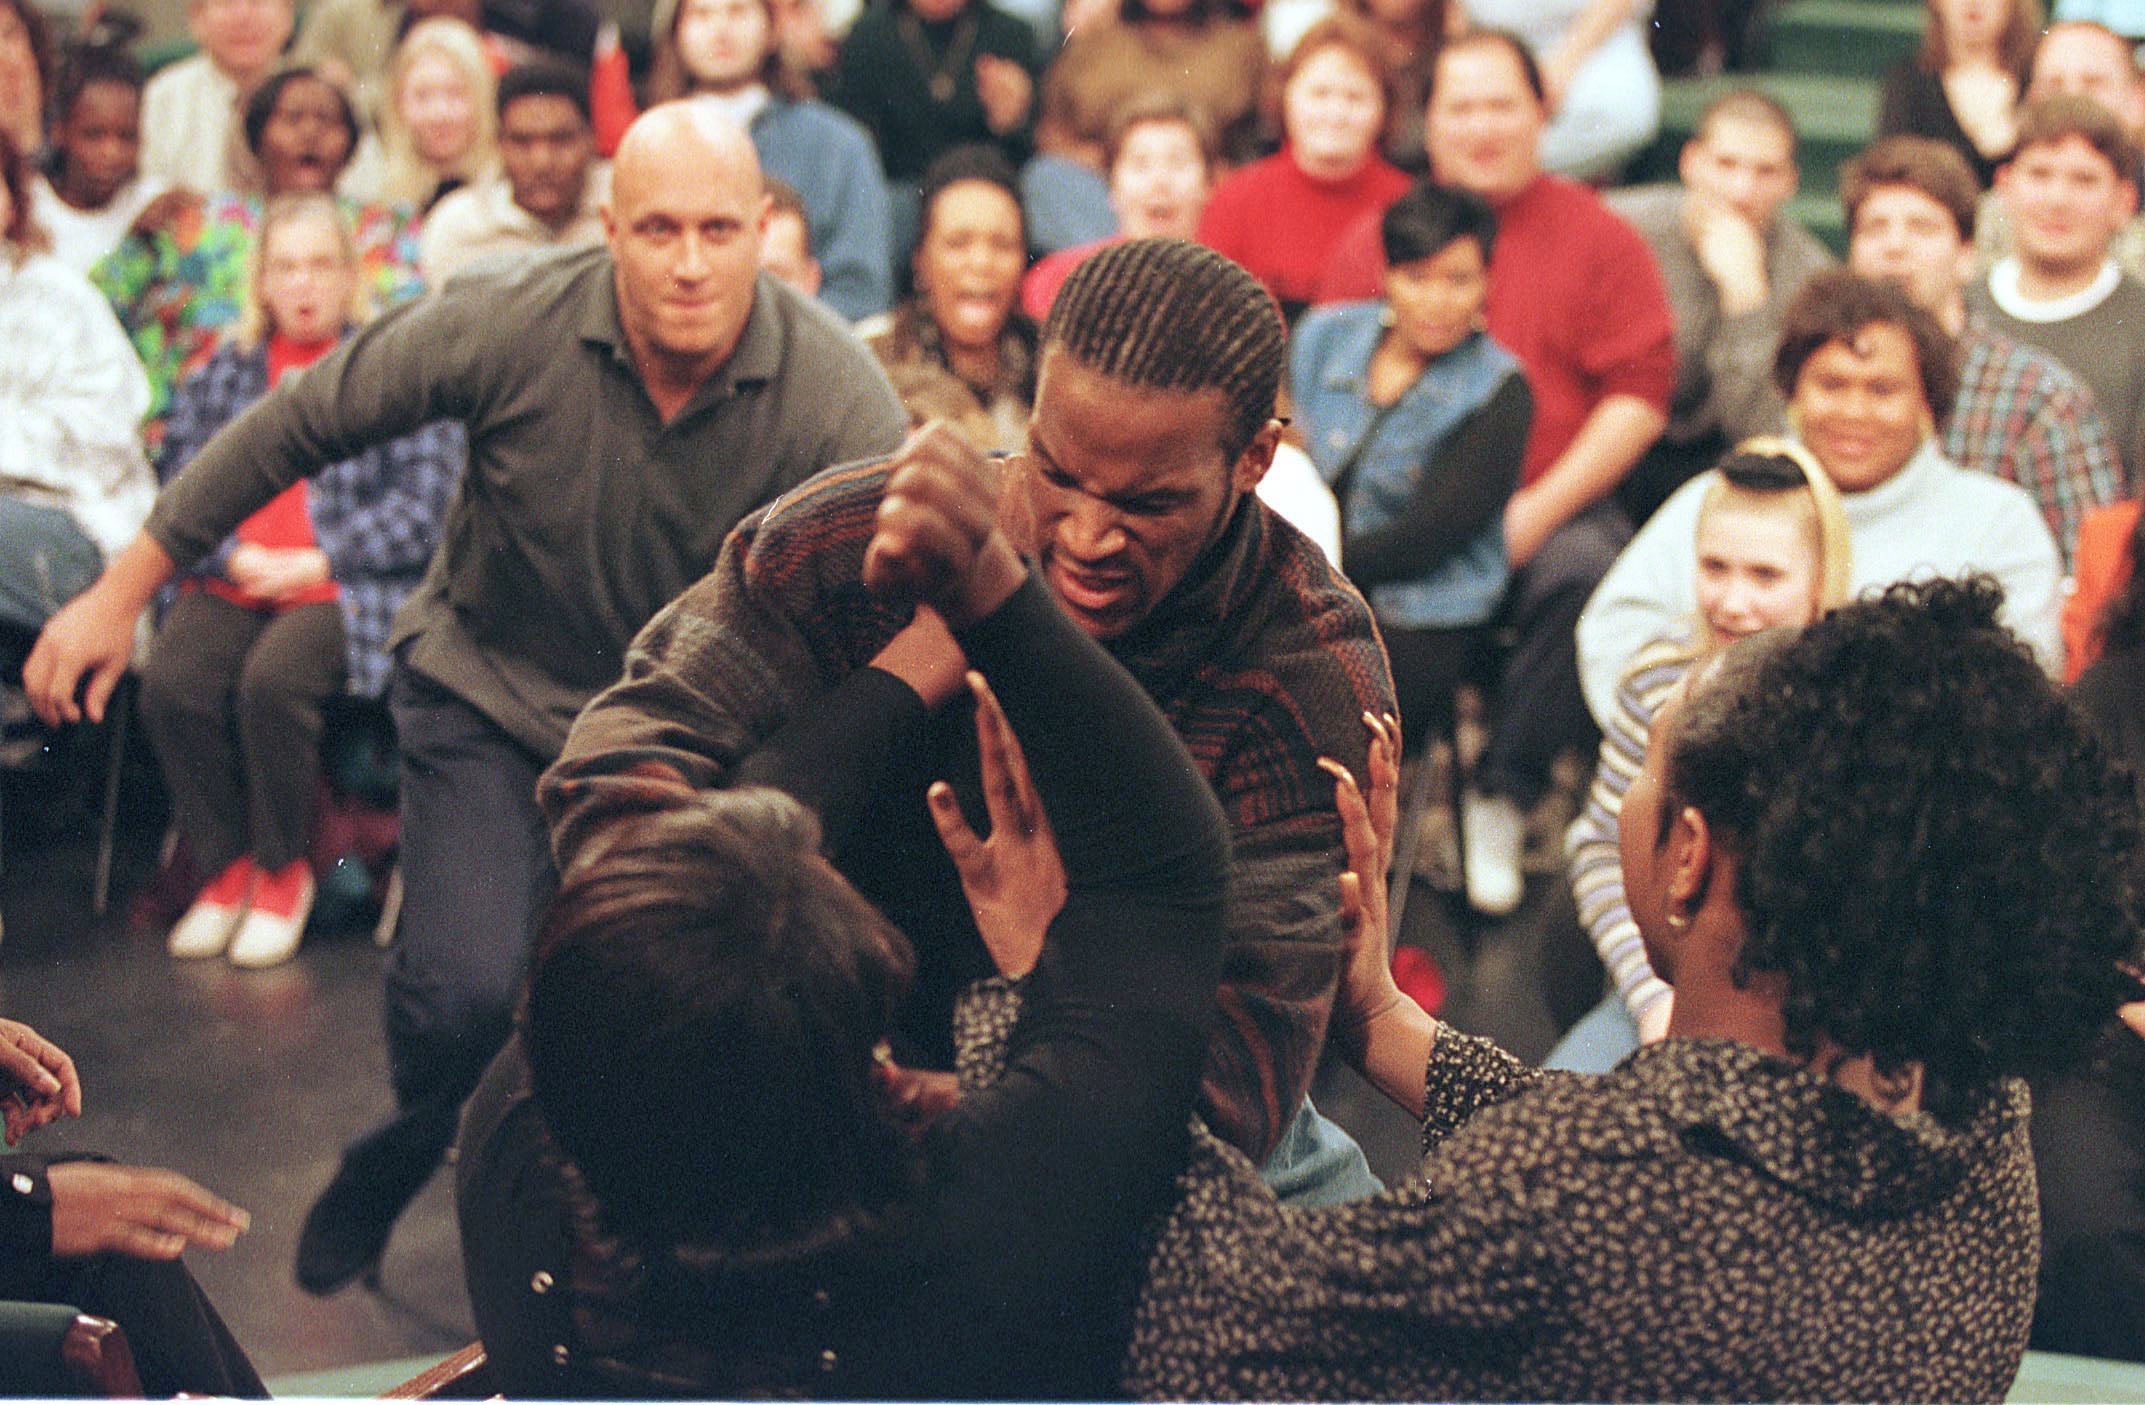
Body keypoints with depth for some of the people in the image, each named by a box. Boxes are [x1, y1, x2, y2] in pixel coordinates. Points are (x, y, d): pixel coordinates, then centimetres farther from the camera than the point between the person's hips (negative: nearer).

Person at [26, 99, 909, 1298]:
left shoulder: (837, 396, -23)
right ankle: (406, 1152, 20)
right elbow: (303, 423, -12)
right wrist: (125, 592, -7)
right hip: (487, 687, -1)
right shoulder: (511, 325, -23)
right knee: (466, 988, -17)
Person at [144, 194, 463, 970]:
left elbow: (424, 501, -1)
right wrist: (232, 556, -7)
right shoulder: (223, 374, 19)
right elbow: (178, 482, 12)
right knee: (169, 683, -27)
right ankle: (225, 868, -6)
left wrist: (317, 563, -10)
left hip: (346, 586, -3)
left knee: (272, 681, -33)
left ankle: (282, 872, -9)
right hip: (228, 581, 4)